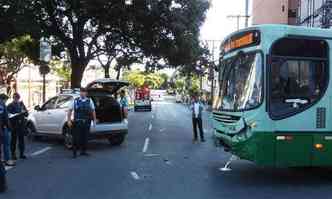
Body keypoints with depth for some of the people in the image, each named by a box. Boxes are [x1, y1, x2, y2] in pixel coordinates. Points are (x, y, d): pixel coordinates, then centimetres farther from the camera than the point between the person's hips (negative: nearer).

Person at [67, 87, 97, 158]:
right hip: (77, 122, -2)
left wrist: (94, 120, 5)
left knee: (85, 137, 8)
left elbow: (93, 111, 9)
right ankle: (74, 152, 7)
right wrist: (69, 120, -4)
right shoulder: (75, 101, 3)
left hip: (86, 123, 2)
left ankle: (83, 151, 21)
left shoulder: (89, 101, 7)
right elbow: (70, 111, 3)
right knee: (76, 138, -3)